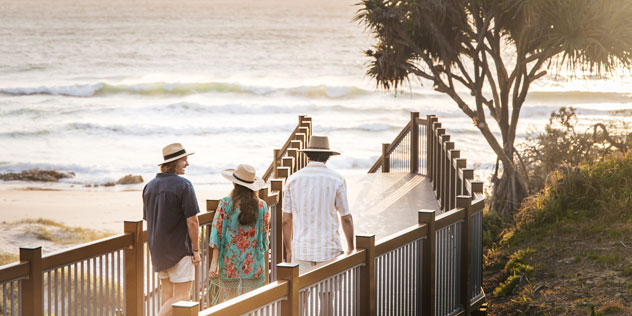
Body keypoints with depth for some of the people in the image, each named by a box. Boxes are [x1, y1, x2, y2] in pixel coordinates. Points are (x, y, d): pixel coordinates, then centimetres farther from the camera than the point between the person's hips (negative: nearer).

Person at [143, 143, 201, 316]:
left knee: (167, 292, 15)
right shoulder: (183, 185, -14)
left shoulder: (150, 186, 8)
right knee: (182, 297, -5)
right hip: (180, 248, -7)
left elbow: (148, 220, 14)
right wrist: (196, 250, -9)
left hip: (158, 249, 7)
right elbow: (192, 221, -16)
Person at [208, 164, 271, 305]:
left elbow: (218, 234, -7)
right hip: (254, 265, 1)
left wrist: (214, 263, -5)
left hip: (229, 262, -1)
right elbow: (264, 237, 5)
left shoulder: (225, 204, -6)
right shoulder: (261, 206, -1)